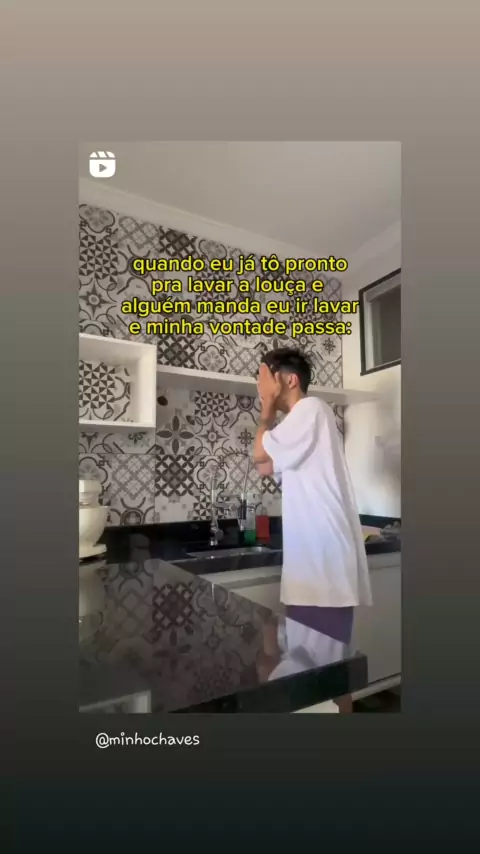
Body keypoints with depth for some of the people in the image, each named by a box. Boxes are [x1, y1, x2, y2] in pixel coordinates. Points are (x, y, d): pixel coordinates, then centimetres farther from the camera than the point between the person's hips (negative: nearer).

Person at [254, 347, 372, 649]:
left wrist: (268, 406, 1)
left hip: (327, 563, -10)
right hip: (311, 560, 10)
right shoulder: (299, 424, 20)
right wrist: (270, 408, 14)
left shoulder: (311, 408, -9)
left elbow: (260, 454, -12)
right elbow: (266, 468, 16)